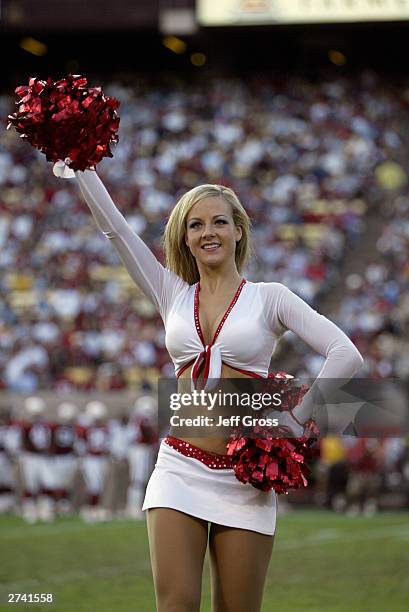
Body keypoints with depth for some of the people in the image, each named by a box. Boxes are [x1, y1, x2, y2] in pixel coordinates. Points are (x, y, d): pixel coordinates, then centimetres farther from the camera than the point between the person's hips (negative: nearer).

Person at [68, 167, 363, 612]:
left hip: (243, 476, -2)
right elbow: (114, 226, 7)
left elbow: (346, 356, -7)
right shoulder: (173, 295, 11)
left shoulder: (268, 297, 2)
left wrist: (296, 421, -9)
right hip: (179, 469, 2)